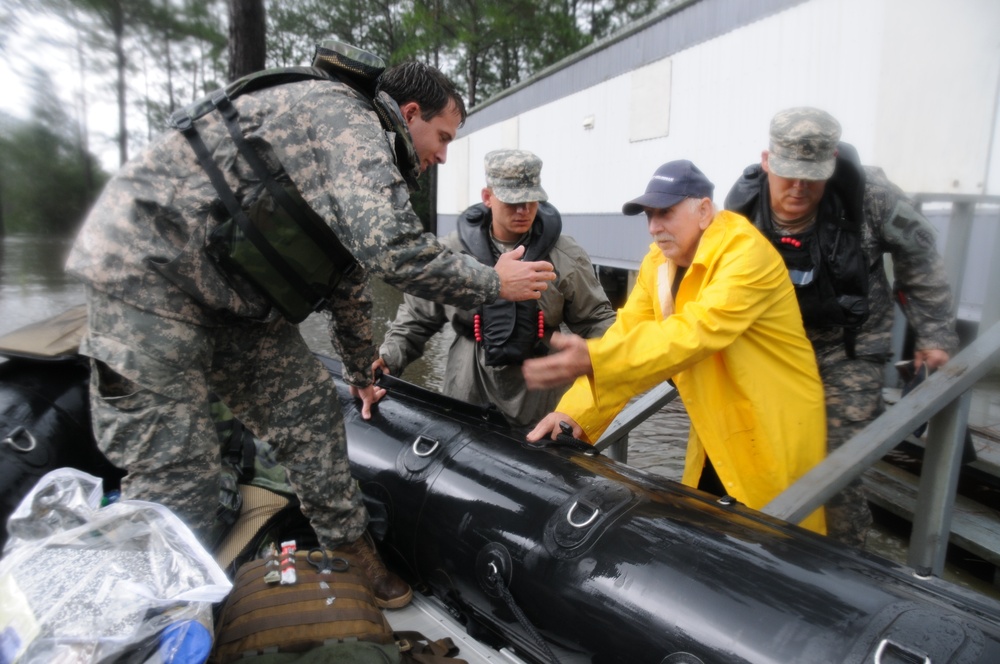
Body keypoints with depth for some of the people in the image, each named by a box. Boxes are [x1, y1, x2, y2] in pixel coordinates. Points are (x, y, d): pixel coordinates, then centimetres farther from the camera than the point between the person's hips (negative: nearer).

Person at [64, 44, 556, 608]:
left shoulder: (359, 147, 16)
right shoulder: (350, 117, -15)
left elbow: (351, 273, 23)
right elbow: (392, 249, -30)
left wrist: (363, 377, 30)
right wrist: (493, 283, -14)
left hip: (227, 288, 9)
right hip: (149, 266, -9)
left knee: (309, 408, 5)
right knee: (175, 467, -8)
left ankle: (352, 553, 18)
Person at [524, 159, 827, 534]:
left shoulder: (746, 253, -22)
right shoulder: (659, 261, 0)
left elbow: (696, 332, -36)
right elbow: (628, 331, -8)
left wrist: (594, 360, -48)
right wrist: (575, 412, -21)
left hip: (773, 429, -6)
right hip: (716, 432, 6)